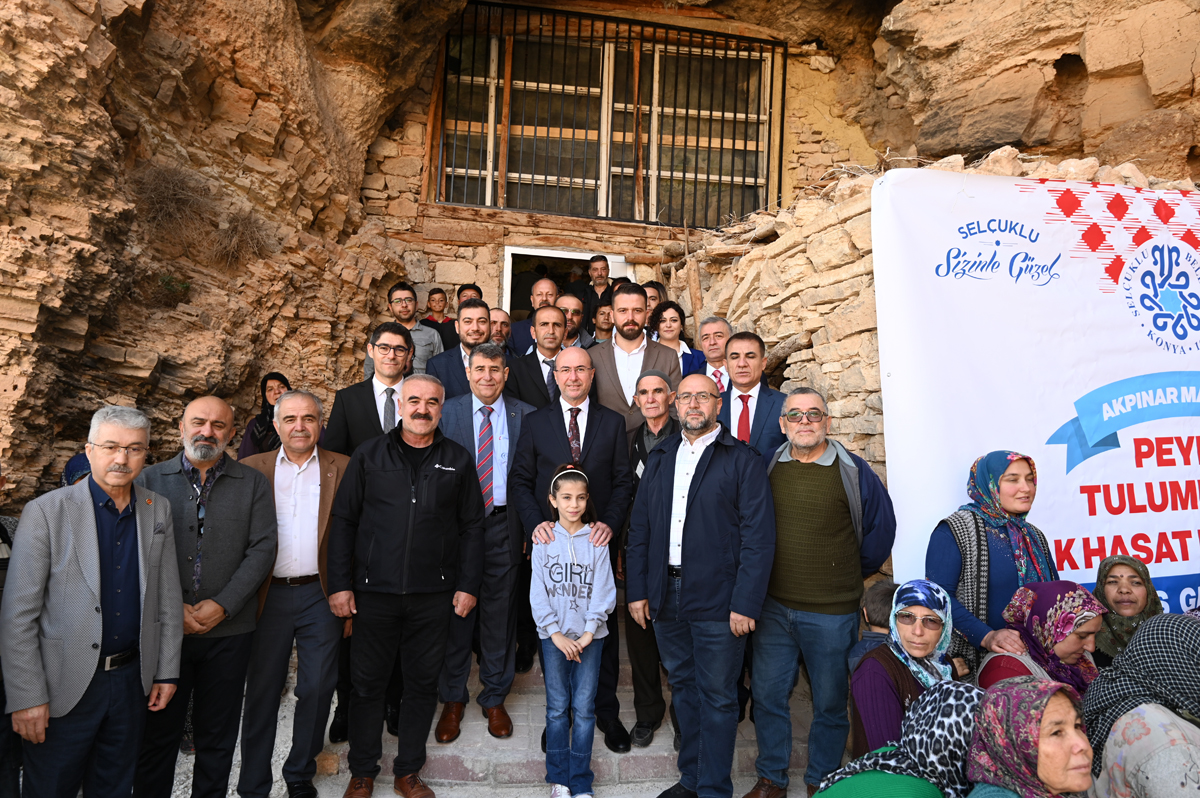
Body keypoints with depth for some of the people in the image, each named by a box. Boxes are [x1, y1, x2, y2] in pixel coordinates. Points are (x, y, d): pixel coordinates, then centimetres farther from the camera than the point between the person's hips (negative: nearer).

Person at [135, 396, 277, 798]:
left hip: (229, 631, 0)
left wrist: (222, 605, -12)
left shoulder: (253, 484, 4)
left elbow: (262, 549, -3)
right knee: (158, 731, 10)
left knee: (217, 735, 12)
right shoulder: (150, 479, 4)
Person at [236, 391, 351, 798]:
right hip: (269, 595, 0)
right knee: (262, 691, 10)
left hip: (321, 595, 0)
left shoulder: (342, 469, 2)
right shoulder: (252, 469, 4)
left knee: (317, 688, 9)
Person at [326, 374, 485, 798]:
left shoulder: (458, 460, 4)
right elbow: (344, 520, 2)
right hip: (374, 591, 0)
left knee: (423, 683, 11)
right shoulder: (369, 455, 2)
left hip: (433, 595, 1)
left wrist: (468, 585, 1)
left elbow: (472, 526, 6)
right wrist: (340, 584, -2)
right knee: (368, 683, 10)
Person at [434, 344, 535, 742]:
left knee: (500, 611, 9)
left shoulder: (526, 416, 2)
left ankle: (494, 698, 27)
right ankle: (452, 700, 25)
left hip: (504, 524, 0)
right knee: (456, 610, 8)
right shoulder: (446, 413, 2)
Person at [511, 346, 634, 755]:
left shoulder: (613, 423, 5)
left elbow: (623, 482, 3)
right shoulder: (535, 422, 4)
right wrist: (535, 523, -12)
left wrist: (610, 523, -13)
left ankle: (606, 712, 23)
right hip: (551, 540, 0)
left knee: (604, 627, 7)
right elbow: (521, 480, 3)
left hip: (597, 540, 0)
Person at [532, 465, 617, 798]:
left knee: (584, 708, 2)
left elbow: (604, 591, -4)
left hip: (589, 635, 0)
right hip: (554, 636, 0)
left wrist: (588, 633, -11)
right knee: (557, 707, 6)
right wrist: (557, 634, -8)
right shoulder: (544, 541, -1)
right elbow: (538, 593, -2)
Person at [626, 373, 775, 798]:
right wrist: (636, 589, 5)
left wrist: (746, 603, -15)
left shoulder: (742, 460, -5)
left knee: (717, 696, 5)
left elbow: (758, 536, -10)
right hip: (666, 596, 5)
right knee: (683, 687, 17)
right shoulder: (660, 458, 11)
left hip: (717, 600, -5)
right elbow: (639, 528, 11)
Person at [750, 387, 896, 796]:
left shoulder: (853, 471, -5)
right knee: (767, 694, 11)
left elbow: (881, 528, 7)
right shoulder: (767, 467, 3)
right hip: (773, 605, 3)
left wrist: (850, 575, 12)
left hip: (832, 612, -2)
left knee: (830, 702, 10)